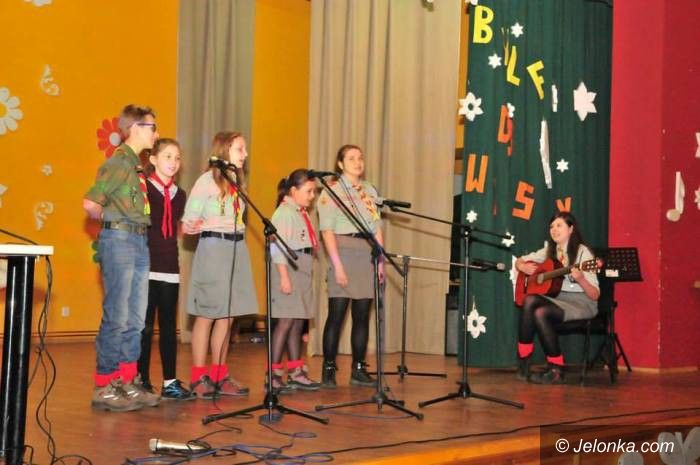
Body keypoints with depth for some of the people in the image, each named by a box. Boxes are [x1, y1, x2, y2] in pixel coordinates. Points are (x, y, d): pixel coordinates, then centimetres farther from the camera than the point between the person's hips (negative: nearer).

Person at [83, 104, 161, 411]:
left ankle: (128, 383, 18)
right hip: (119, 240, -9)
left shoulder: (136, 164, 16)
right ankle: (104, 388, 2)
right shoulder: (118, 162, -10)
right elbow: (90, 203, -14)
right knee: (116, 317, -5)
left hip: (139, 242, 9)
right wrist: (111, 219, -1)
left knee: (135, 318, 11)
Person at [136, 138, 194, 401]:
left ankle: (170, 382, 8)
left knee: (168, 325, 6)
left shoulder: (179, 194, 14)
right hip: (146, 265, -5)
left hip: (169, 266, 5)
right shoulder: (142, 188, -4)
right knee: (145, 325, -1)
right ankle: (142, 380, 8)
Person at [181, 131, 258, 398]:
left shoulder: (237, 181, 14)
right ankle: (199, 378, 5)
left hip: (237, 249, 7)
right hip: (213, 248, -7)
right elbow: (188, 222, -11)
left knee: (228, 316, 8)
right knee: (207, 315, -2)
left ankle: (219, 375, 15)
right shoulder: (207, 180, -7)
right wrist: (195, 226, -31)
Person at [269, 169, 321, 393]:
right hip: (288, 268, -9)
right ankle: (274, 374, -5)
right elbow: (279, 247, -15)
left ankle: (296, 373, 16)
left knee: (298, 323, 10)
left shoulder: (302, 213, 18)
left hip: (302, 270, 9)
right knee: (286, 321, -9)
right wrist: (284, 276, -21)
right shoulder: (284, 213, -9)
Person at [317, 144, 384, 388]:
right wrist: (337, 264, -15)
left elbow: (377, 228, 16)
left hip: (368, 254, 5)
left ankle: (359, 369, 13)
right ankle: (328, 370, 2)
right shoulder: (332, 190, -1)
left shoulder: (370, 191, 15)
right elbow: (327, 230, -8)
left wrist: (381, 260, 7)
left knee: (362, 315, 6)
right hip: (344, 251, -5)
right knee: (336, 315, -5)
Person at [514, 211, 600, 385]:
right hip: (557, 299, 6)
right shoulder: (550, 251, 10)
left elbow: (595, 295, -12)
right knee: (530, 301, -26)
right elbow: (519, 261, 22)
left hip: (581, 303, -6)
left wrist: (580, 279, -31)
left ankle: (556, 370, -20)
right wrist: (524, 267, -2)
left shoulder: (582, 252, -8)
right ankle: (522, 364, -20)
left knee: (540, 313, -31)